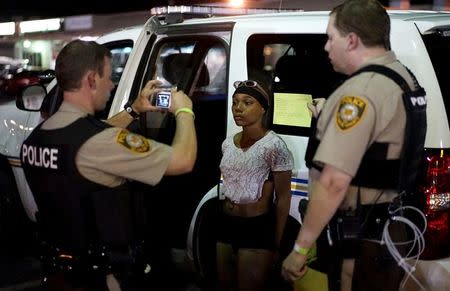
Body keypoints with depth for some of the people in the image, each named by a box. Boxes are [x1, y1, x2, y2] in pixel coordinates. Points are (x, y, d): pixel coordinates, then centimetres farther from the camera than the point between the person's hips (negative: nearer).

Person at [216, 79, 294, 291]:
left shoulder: (274, 145, -16)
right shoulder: (228, 143, 4)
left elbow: (283, 197, -12)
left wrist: (277, 243, -9)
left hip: (258, 228, -7)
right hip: (226, 224, 7)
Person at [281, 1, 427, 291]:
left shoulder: (361, 92, -23)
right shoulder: (404, 77, 10)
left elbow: (334, 183, -27)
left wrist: (300, 248, -20)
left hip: (357, 239, -10)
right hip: (386, 228, 10)